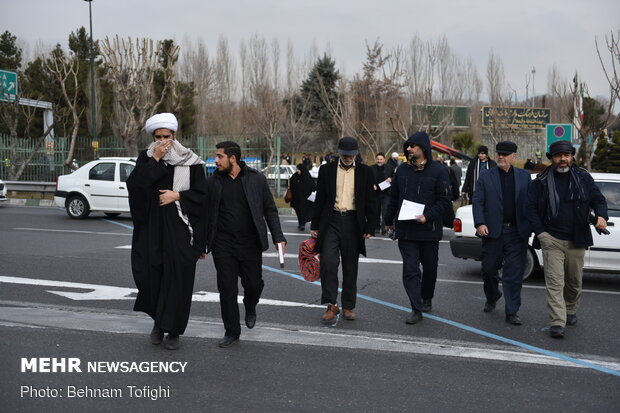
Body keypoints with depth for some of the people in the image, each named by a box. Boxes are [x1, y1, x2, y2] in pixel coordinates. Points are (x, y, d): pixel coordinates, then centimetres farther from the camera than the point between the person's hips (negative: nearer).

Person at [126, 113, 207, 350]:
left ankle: (173, 330, 11)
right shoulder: (145, 158, 6)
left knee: (178, 276, -1)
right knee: (150, 273, 0)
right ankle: (159, 320, 25)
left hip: (180, 229, -1)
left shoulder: (190, 161, 1)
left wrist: (177, 195, -13)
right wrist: (154, 160, -13)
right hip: (151, 228, 2)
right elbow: (133, 184, -10)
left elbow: (202, 193, 1)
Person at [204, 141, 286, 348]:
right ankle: (232, 331, 16)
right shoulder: (212, 182, 2)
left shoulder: (257, 179, 0)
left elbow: (270, 210, 4)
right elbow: (205, 214, 7)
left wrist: (278, 237, -3)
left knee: (254, 284, 5)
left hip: (250, 244, 0)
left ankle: (250, 308, 40)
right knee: (227, 289, 2)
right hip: (223, 245, 1)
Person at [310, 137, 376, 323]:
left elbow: (370, 201, 7)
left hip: (353, 222, 0)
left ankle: (348, 306, 18)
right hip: (331, 221, 0)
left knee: (351, 267, 7)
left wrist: (370, 227, 1)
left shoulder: (365, 172, 5)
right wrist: (315, 225, 5)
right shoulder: (326, 170, 6)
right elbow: (320, 199, 8)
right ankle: (331, 305, -3)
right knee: (328, 262, -12)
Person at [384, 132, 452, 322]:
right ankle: (416, 309, -2)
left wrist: (427, 216, -20)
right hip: (405, 230, 2)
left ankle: (427, 299, 36)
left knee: (430, 267, 14)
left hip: (429, 230, -2)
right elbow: (394, 198, 17)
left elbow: (444, 200, -8)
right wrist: (389, 220, 20)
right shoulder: (402, 170, 8)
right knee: (410, 270, -5)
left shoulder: (438, 171, -5)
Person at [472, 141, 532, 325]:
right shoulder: (486, 176, 4)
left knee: (514, 273, -1)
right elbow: (477, 202, -1)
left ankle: (512, 311, 6)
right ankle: (492, 298, 39)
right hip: (493, 231, 0)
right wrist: (480, 223, -13)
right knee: (489, 269, 12)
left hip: (517, 232, 0)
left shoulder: (524, 176, 8)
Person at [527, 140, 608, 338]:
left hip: (576, 240, 2)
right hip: (552, 240, -2)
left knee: (574, 281, 15)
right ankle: (557, 323, -11)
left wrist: (601, 216, -13)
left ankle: (571, 311, 38)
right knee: (555, 282, -10)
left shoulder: (583, 177, 5)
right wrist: (540, 233, -8)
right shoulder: (542, 181, 0)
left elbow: (598, 200, 9)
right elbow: (531, 208, 2)